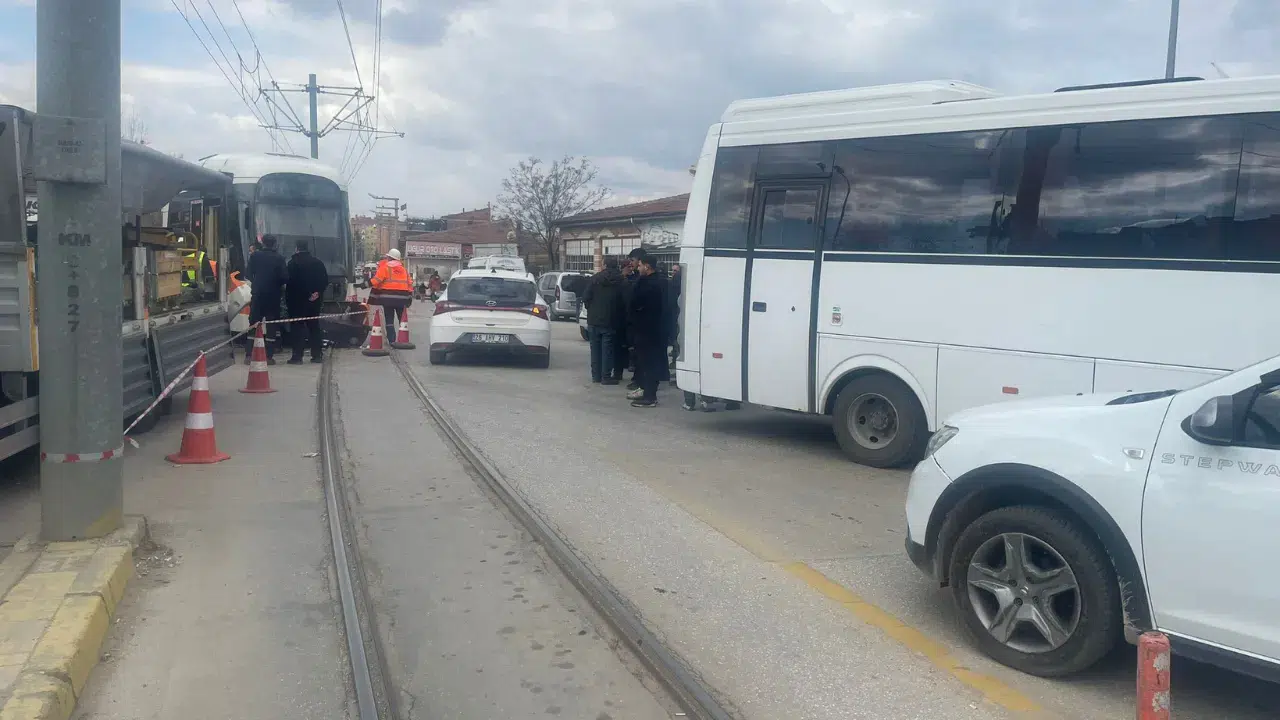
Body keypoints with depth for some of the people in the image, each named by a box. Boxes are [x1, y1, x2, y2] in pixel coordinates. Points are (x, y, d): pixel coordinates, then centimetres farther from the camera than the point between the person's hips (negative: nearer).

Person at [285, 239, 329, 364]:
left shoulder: (293, 262, -10)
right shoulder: (317, 262, 7)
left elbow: (290, 282, -15)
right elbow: (325, 280, 5)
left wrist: (287, 298, -9)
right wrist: (318, 292, 0)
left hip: (297, 300, -5)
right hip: (314, 301, 5)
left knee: (297, 327, -2)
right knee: (314, 327, 11)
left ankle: (297, 356, -5)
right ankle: (317, 355, 12)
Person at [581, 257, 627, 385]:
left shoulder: (595, 278, -1)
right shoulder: (622, 281, -5)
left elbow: (585, 298, -3)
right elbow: (624, 302, -5)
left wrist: (591, 310, 12)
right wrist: (621, 318, 8)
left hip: (594, 320, 2)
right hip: (611, 321, -2)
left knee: (595, 349, 11)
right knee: (608, 349, 2)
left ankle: (596, 375, 14)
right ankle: (606, 376, 1)